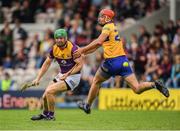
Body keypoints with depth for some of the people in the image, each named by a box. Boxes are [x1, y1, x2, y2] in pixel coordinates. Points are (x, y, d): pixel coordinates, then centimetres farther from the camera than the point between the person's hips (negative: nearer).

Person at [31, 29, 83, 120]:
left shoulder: (73, 48, -21)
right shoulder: (54, 49, -3)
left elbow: (79, 65, -20)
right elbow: (47, 64, 8)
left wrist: (67, 75, -28)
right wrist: (38, 78, 1)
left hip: (73, 76, -7)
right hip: (62, 75, 7)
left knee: (49, 91, -21)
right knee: (45, 96, 4)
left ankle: (51, 115, -3)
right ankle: (45, 114, 33)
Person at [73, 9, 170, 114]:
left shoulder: (108, 27, -5)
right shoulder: (113, 27, 22)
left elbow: (98, 42, -21)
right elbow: (98, 44, 26)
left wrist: (82, 50, -15)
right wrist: (83, 52, 24)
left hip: (112, 61, -7)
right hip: (123, 61, 7)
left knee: (96, 81, 18)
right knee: (137, 89, -3)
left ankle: (87, 105, 29)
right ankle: (154, 84, -25)